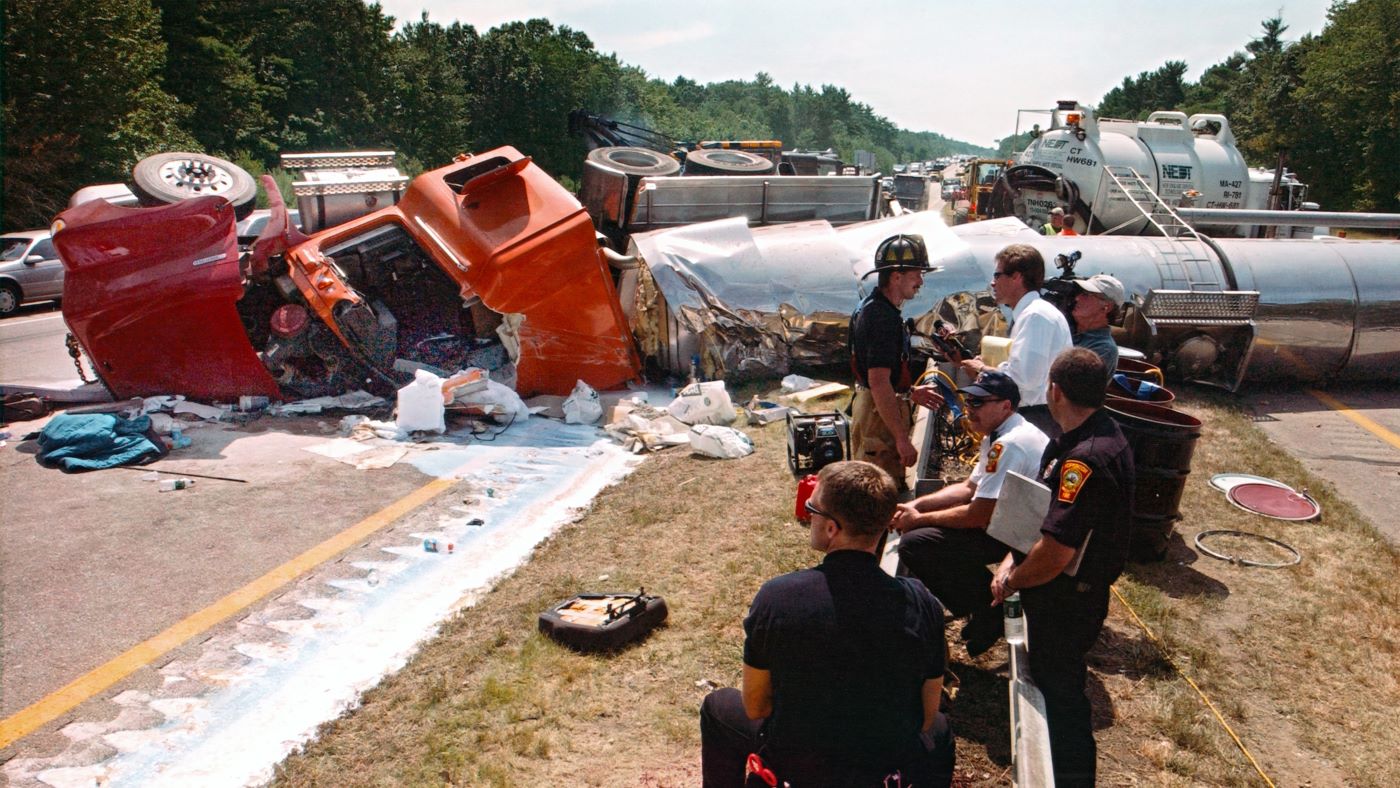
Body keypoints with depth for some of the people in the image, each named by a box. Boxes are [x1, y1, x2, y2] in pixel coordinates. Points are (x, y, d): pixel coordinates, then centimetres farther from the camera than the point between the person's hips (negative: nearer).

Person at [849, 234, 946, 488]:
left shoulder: (870, 306, 11)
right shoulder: (883, 317, -22)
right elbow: (879, 383, -28)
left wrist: (909, 392, 22)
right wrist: (902, 438, -27)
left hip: (866, 404, 11)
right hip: (880, 413, -11)